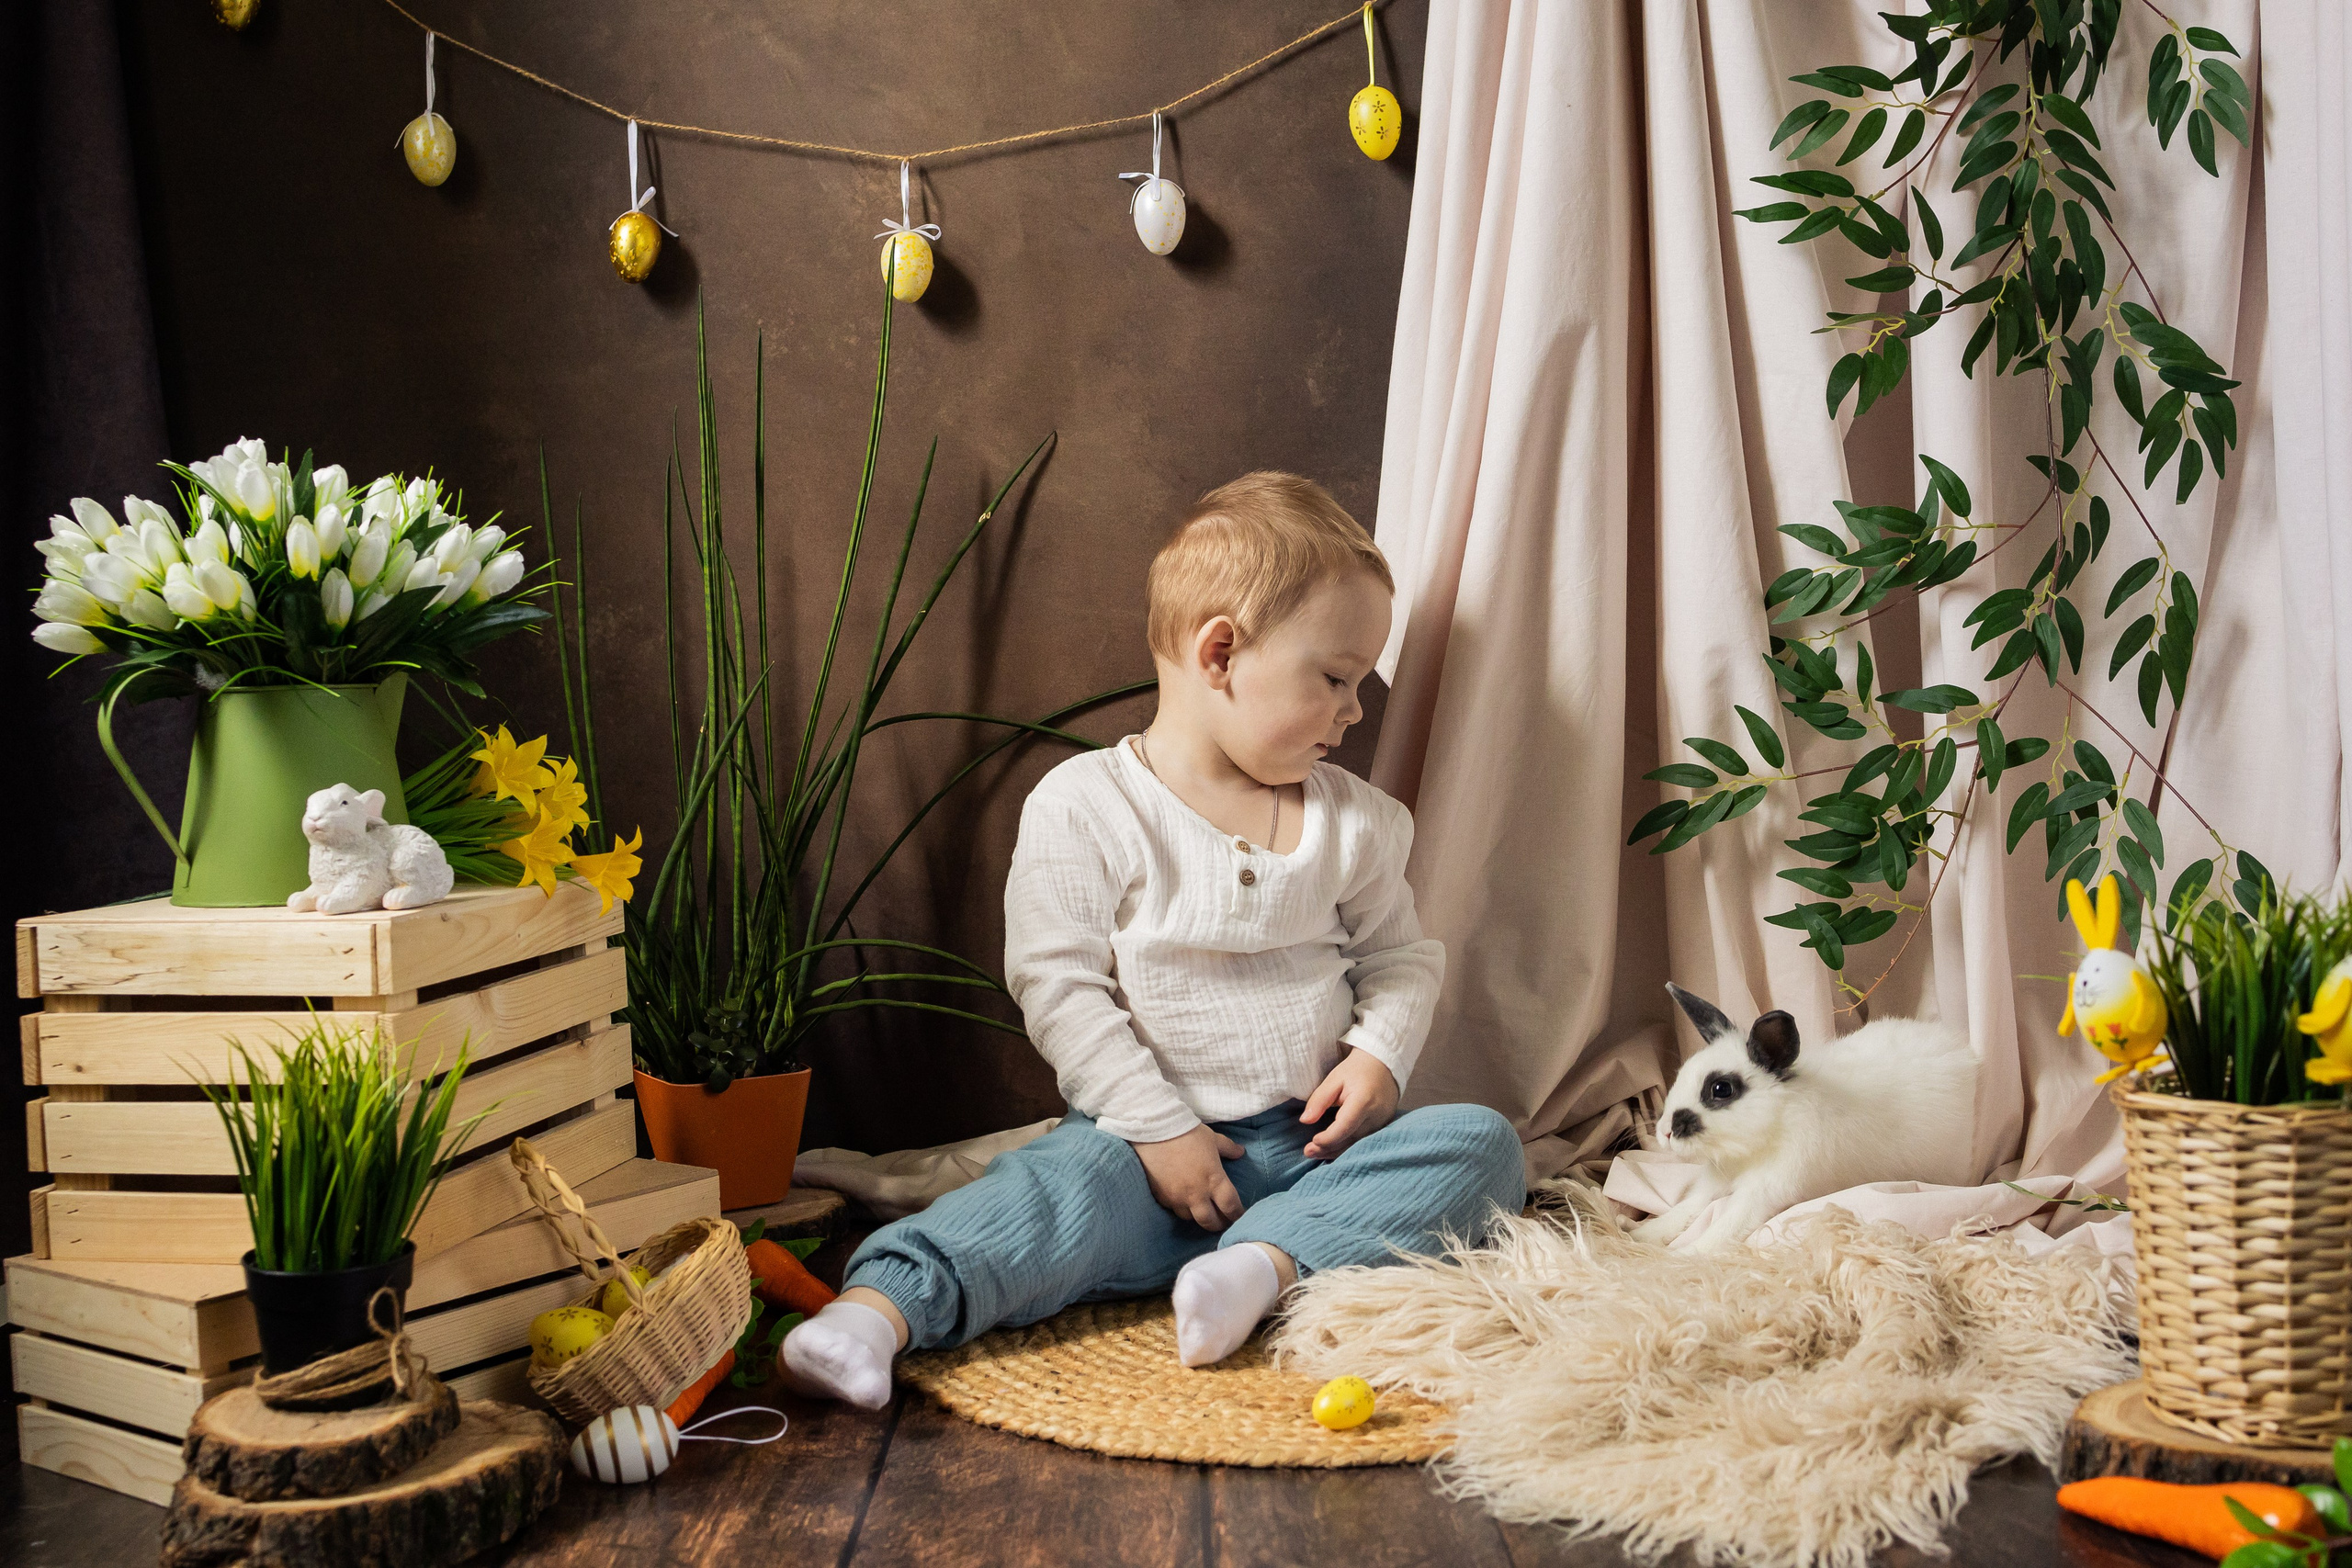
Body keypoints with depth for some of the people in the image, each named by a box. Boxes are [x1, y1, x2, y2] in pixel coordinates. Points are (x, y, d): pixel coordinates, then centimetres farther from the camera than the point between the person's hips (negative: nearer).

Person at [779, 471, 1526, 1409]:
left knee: (1481, 1144, -18)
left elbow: (1402, 957, 17)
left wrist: (1378, 1057, -5)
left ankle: (1269, 1261, -31)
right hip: (1155, 1141, -4)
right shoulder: (1082, 806, -6)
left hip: (1315, 1142, 4)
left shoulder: (1353, 820, 9)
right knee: (1065, 1187, -33)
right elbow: (1057, 984, -9)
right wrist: (1156, 1127, -15)